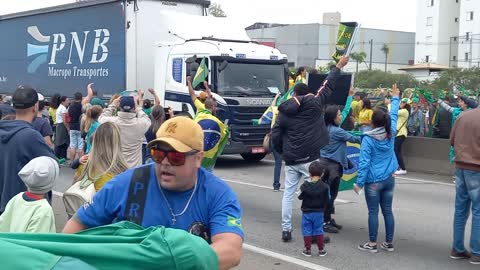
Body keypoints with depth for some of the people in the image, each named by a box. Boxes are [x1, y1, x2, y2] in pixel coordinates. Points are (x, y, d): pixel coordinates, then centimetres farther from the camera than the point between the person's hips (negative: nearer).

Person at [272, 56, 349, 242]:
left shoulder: (284, 111, 5)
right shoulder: (314, 103, 0)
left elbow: (275, 136, 2)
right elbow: (328, 86, 11)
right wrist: (339, 66, 23)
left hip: (291, 160, 3)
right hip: (310, 159, -3)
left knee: (288, 194, 11)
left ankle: (286, 230, 12)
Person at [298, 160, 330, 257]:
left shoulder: (305, 186, -12)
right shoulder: (324, 187, -10)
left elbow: (300, 197, -2)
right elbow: (327, 200, -3)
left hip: (307, 212, -1)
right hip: (319, 213, 1)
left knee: (307, 231, 8)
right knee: (318, 231, 11)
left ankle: (308, 250, 11)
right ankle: (321, 250, 15)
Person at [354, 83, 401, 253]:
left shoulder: (368, 139, -13)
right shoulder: (391, 134, 0)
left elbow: (364, 162, -16)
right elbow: (394, 115, 17)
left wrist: (359, 183, -12)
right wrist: (395, 98, 31)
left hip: (373, 181, -5)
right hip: (389, 179, 5)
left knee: (373, 212, 1)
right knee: (387, 211, 11)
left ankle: (372, 244, 7)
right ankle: (389, 243, 18)